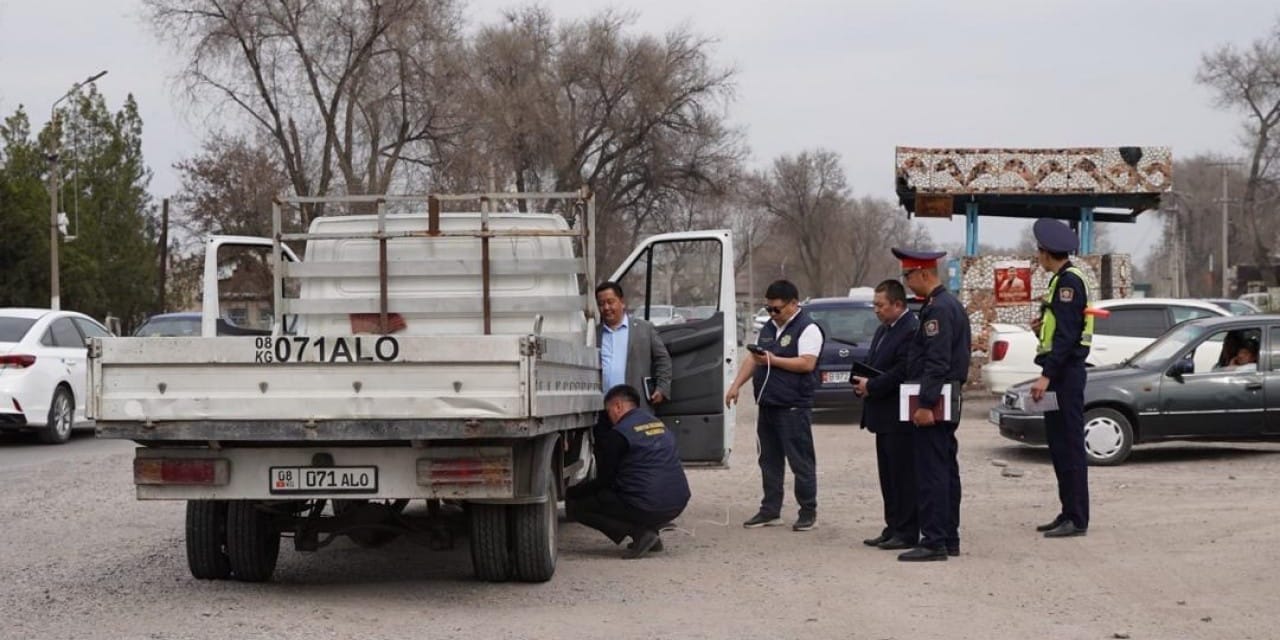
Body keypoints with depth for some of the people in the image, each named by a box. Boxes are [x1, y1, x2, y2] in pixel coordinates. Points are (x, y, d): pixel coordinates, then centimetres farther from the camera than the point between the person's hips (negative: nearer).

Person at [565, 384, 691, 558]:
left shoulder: (616, 436, -7)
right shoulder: (660, 425, 17)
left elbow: (603, 481, -1)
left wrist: (570, 492, 14)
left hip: (647, 508, -8)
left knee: (574, 504, 3)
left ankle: (639, 533, -7)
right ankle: (650, 533, 15)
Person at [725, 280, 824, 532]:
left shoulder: (807, 329, -8)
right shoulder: (767, 329, 17)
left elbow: (807, 363, -18)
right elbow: (752, 359, 16)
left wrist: (773, 360, -17)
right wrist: (736, 385, 4)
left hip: (794, 407, -8)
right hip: (767, 405, 8)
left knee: (801, 462, -2)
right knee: (769, 461, 11)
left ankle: (808, 512, 5)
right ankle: (770, 511, 18)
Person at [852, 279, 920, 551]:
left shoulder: (912, 330, -15)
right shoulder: (883, 330, 17)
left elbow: (902, 372, -22)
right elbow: (872, 364, 23)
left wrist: (871, 386, -16)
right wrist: (861, 381, 2)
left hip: (900, 416, -10)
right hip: (884, 416, 10)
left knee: (903, 475, -4)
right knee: (888, 475, 13)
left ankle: (907, 533, 0)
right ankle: (893, 528, 20)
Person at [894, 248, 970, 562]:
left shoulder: (937, 309, -16)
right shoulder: (951, 304, 17)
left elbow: (937, 363, -23)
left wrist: (925, 405, -24)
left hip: (934, 405, -11)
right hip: (948, 404, 11)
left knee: (931, 473, -8)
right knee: (946, 471, 13)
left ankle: (934, 541, -7)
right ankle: (949, 538, 19)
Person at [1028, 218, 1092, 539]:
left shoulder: (1069, 281, -14)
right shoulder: (1062, 279, 17)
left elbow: (1067, 334, -21)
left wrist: (1047, 376, -24)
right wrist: (1044, 325, 8)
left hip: (1065, 374, -10)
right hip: (1062, 374, 10)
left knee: (1069, 446, -7)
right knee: (1059, 445, 13)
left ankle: (1077, 519, -4)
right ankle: (1069, 513, 19)